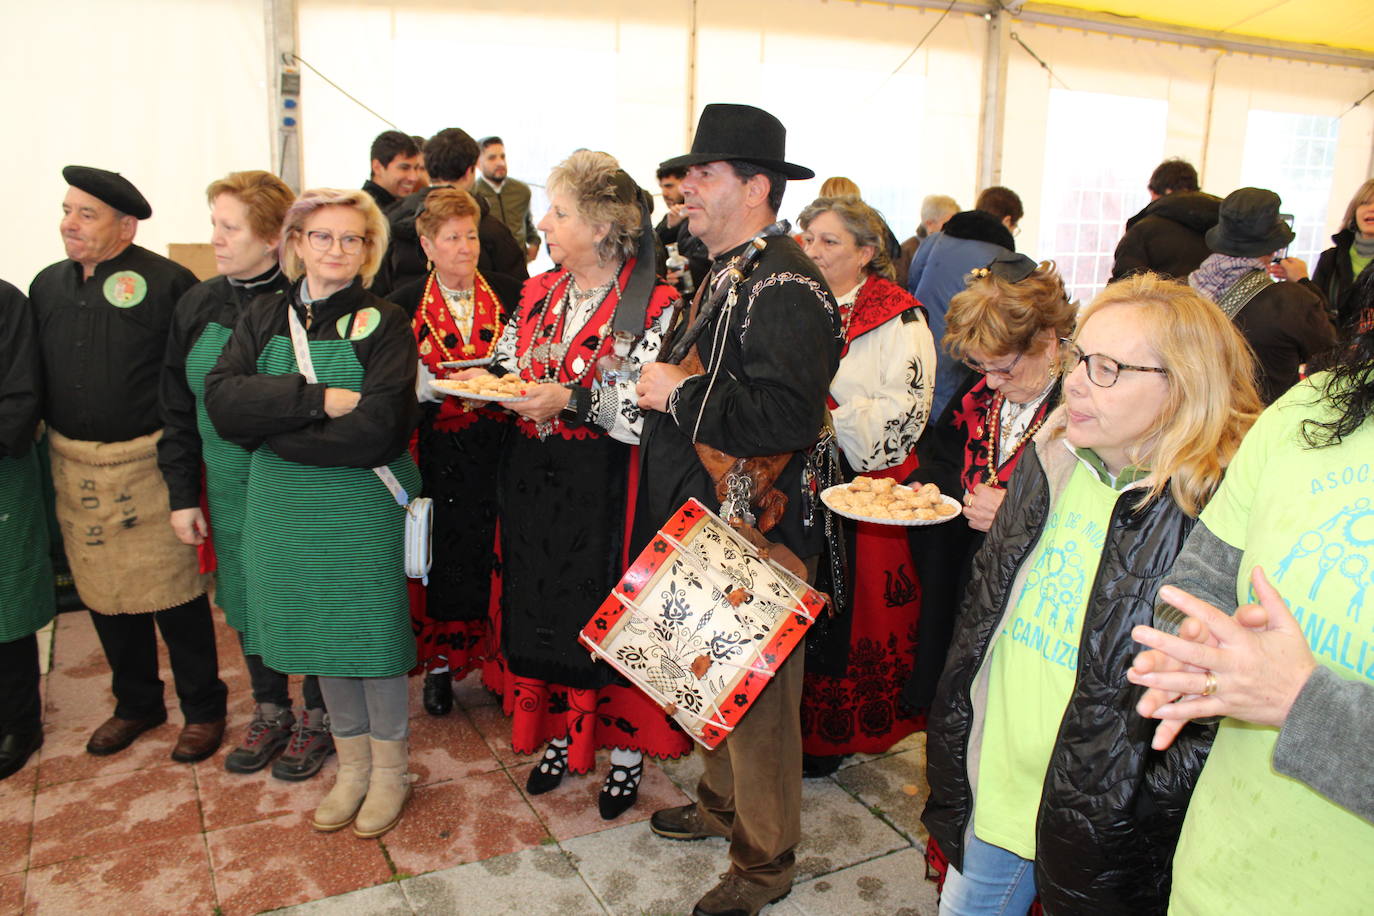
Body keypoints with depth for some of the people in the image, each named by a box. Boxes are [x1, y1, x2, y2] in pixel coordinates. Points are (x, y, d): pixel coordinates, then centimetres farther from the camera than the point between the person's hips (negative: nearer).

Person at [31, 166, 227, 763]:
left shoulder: (167, 282, -9)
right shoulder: (48, 285, 10)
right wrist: (51, 446, 10)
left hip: (147, 464, -6)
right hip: (73, 467, 6)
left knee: (174, 592, 2)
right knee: (103, 594, 15)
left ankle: (202, 708, 20)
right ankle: (136, 703, 34)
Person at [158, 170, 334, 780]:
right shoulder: (198, 305, 5)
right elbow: (178, 409, 10)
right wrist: (182, 494, 8)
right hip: (230, 489, 6)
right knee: (246, 600, 16)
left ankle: (318, 718, 28)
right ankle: (270, 712, 37)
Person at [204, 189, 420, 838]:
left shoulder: (383, 323, -7)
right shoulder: (264, 317, 6)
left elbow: (376, 430, -20)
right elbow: (222, 399, -10)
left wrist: (273, 432, -13)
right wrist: (316, 398, -22)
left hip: (361, 503, -4)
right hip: (286, 506, 4)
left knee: (371, 627, 5)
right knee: (320, 632, 14)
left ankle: (389, 771, 26)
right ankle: (352, 764, 33)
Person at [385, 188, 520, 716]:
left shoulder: (508, 295, 5)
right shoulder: (406, 304, 3)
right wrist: (430, 387, -15)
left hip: (498, 450, 1)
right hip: (438, 451, -1)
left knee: (497, 550, 4)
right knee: (444, 557, 5)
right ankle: (440, 661, 21)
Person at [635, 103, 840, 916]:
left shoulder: (785, 284, -19)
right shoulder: (726, 271, 12)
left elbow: (786, 417, -31)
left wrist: (679, 394, -22)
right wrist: (665, 385, 8)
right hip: (708, 521, 10)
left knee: (758, 695, 5)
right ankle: (724, 805, 44)